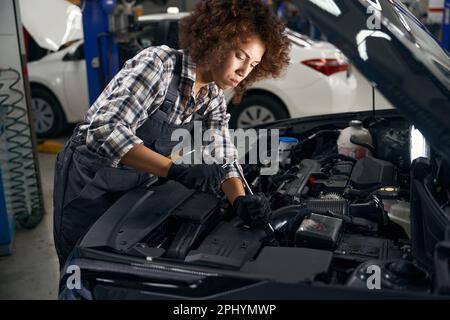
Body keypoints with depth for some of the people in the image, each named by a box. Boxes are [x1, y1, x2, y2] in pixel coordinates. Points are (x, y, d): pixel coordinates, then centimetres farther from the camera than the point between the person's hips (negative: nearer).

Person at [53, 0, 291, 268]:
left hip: (135, 186, 6)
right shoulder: (160, 63, -26)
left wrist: (242, 201, -26)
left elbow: (222, 162, -6)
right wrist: (178, 170, -42)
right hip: (88, 182, -6)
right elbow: (107, 131, -35)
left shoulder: (214, 100, -3)